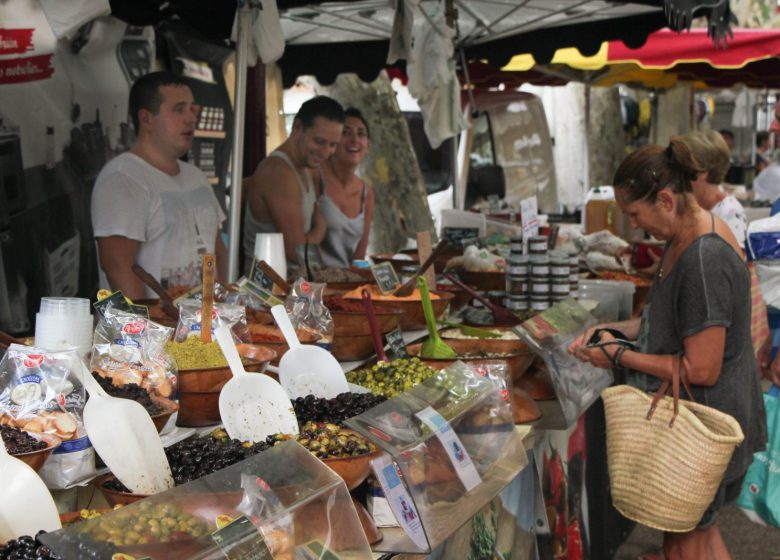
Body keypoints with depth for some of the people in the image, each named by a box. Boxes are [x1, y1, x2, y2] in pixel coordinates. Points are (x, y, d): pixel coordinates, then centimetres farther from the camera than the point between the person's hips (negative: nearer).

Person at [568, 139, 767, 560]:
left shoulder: (704, 261, -29)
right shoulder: (688, 234, 2)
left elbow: (701, 370, -26)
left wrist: (620, 356, -17)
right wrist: (610, 331, 3)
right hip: (698, 415, 9)